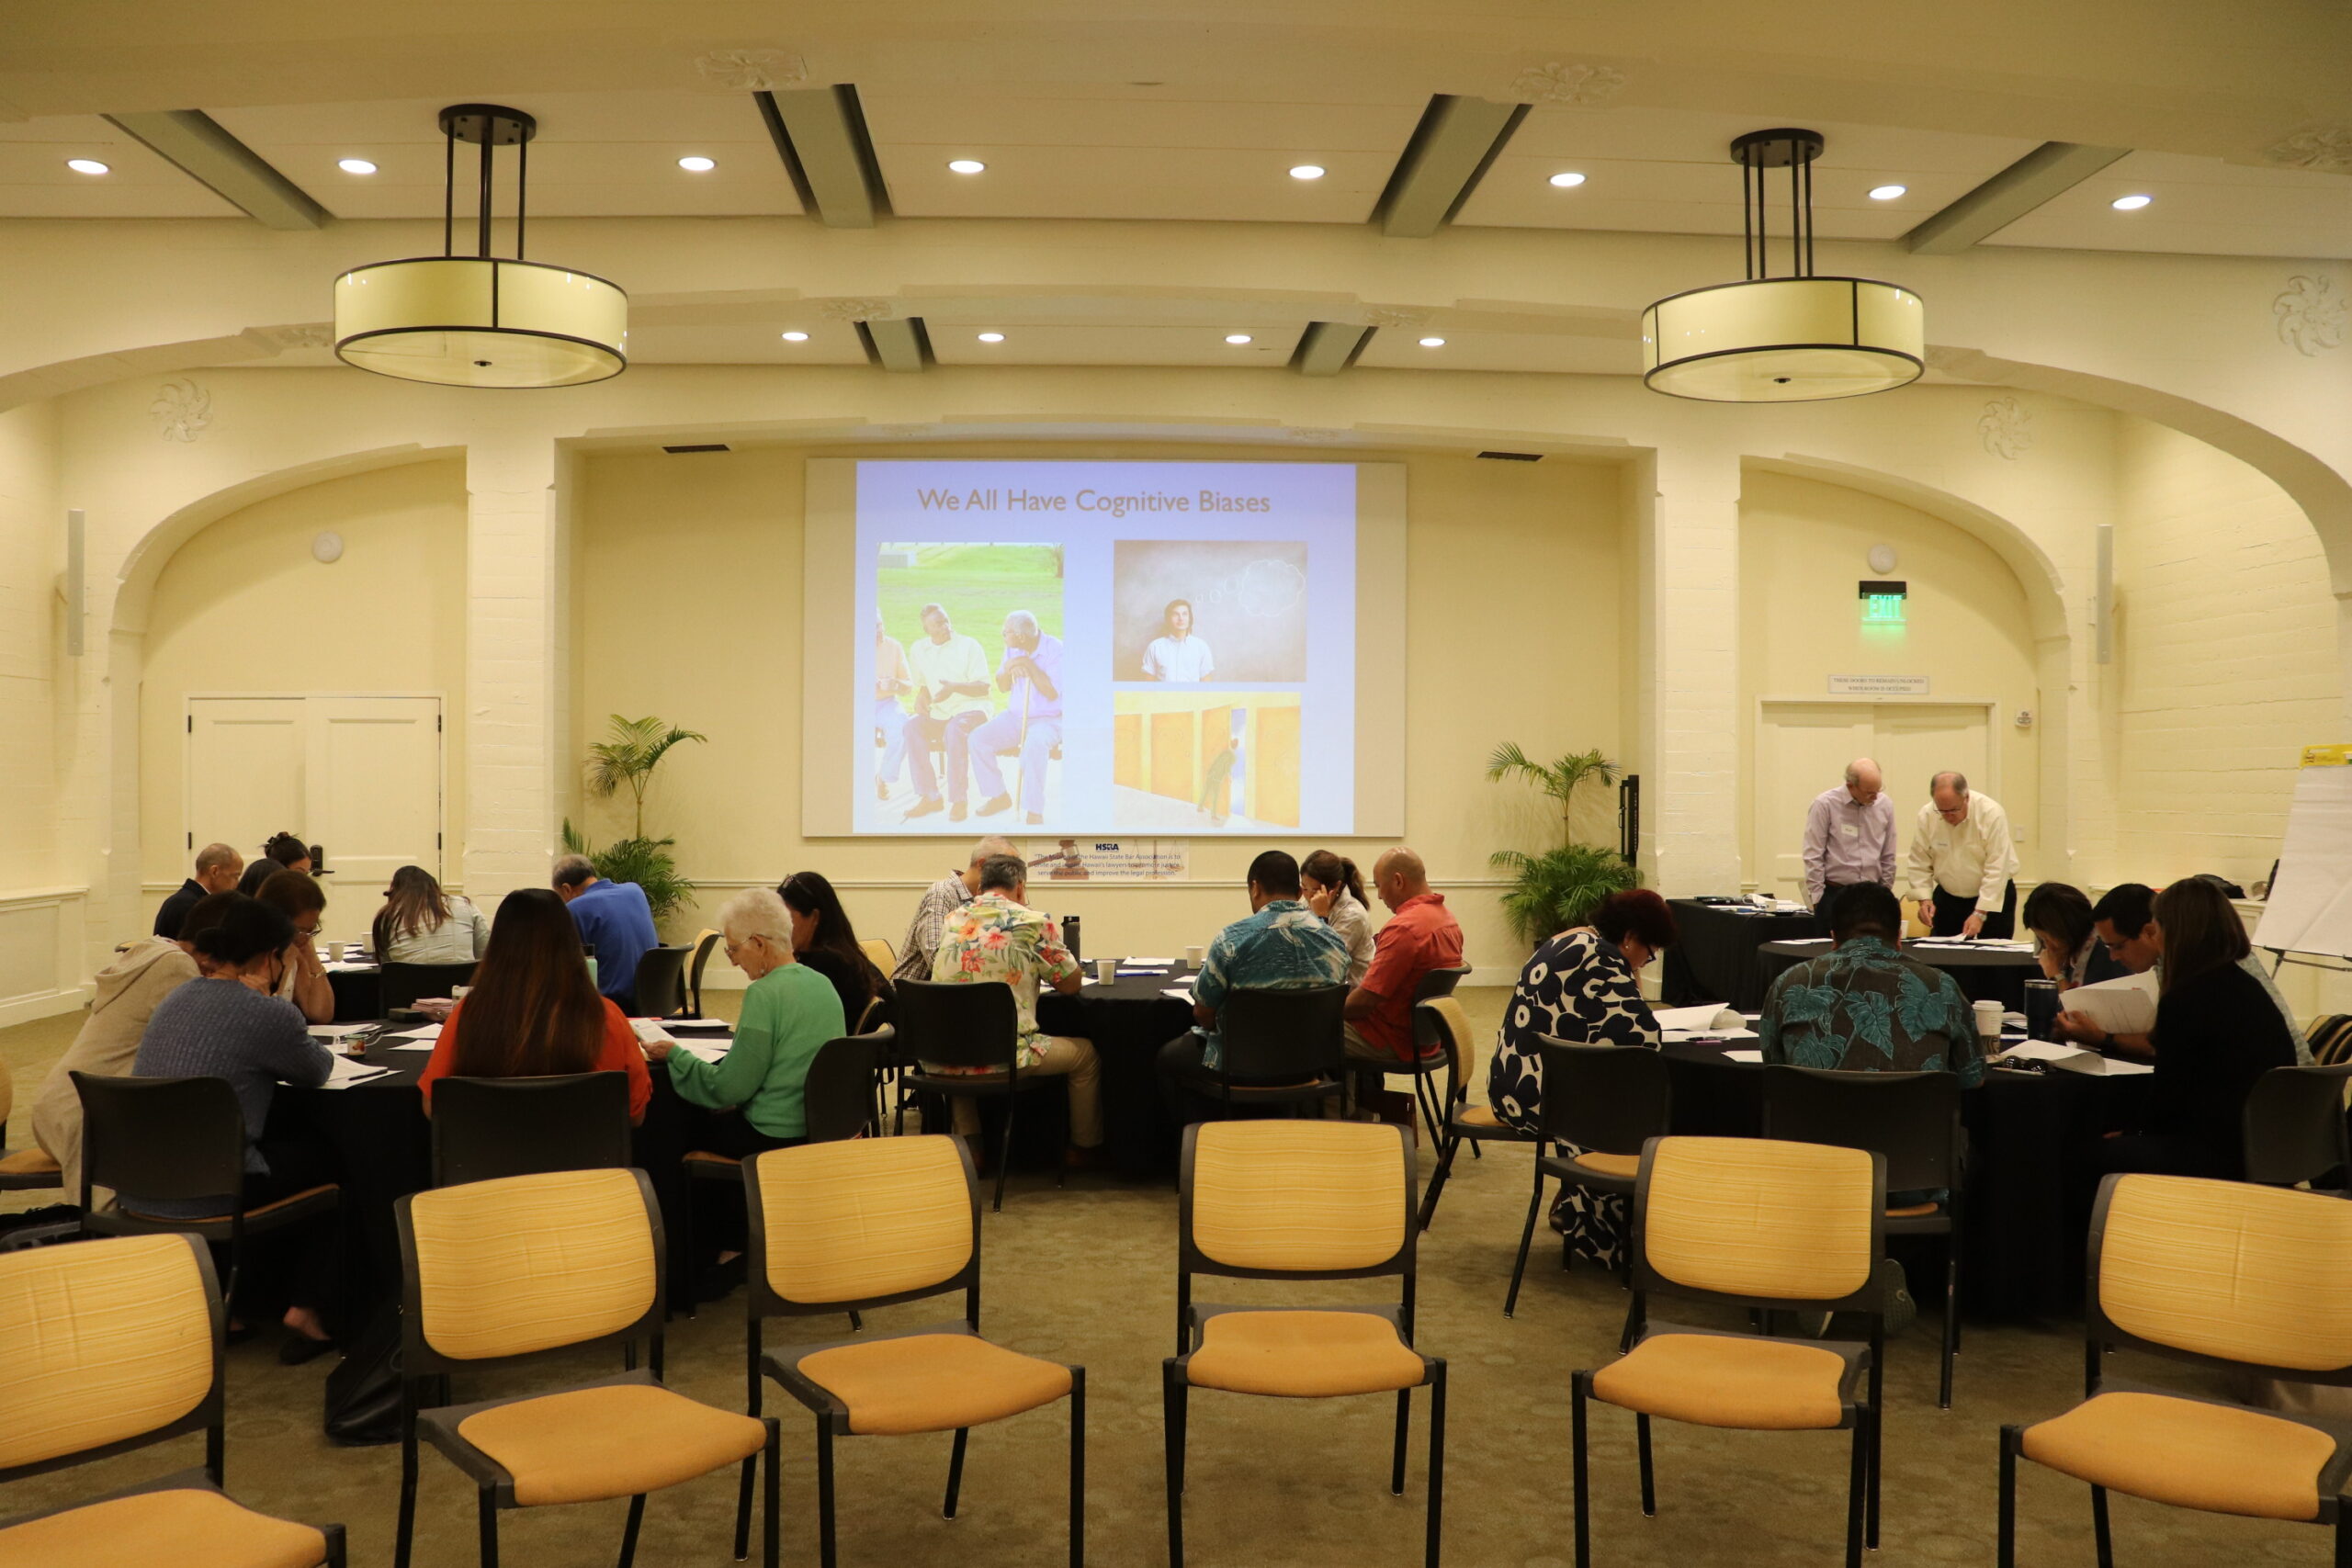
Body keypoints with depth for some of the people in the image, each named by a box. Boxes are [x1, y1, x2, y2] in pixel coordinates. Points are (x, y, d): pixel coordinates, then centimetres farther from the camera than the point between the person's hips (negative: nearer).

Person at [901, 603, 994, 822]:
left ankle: (957, 800, -30)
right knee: (912, 725, -27)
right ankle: (930, 796, -22)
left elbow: (983, 688, -8)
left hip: (971, 708, -4)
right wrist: (921, 699, -3)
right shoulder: (918, 650, 9)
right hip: (939, 713, 4)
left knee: (955, 729, -38)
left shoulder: (968, 645, -5)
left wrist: (955, 687, -25)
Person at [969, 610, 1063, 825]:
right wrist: (1007, 669, -11)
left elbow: (1052, 693, -21)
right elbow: (1003, 687, 12)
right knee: (978, 738, -14)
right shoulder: (1012, 649, 4)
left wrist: (1029, 665, -23)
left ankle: (1035, 813, -30)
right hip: (1016, 716, 7)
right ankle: (999, 796, 4)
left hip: (1049, 719, -6)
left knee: (1034, 745, -38)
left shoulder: (1056, 650, -15)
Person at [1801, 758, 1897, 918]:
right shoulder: (1825, 804, -8)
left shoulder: (1885, 805, 4)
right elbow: (1813, 857, -6)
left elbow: (1888, 857, 13)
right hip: (1834, 893, -3)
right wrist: (1818, 897, -7)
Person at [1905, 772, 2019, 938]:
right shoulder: (1926, 816, -11)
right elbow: (1920, 865, -3)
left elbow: (1997, 869, -21)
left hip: (1995, 896, -3)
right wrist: (1924, 899, -17)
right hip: (1948, 898, 3)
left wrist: (1980, 914, -25)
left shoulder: (1992, 813, -20)